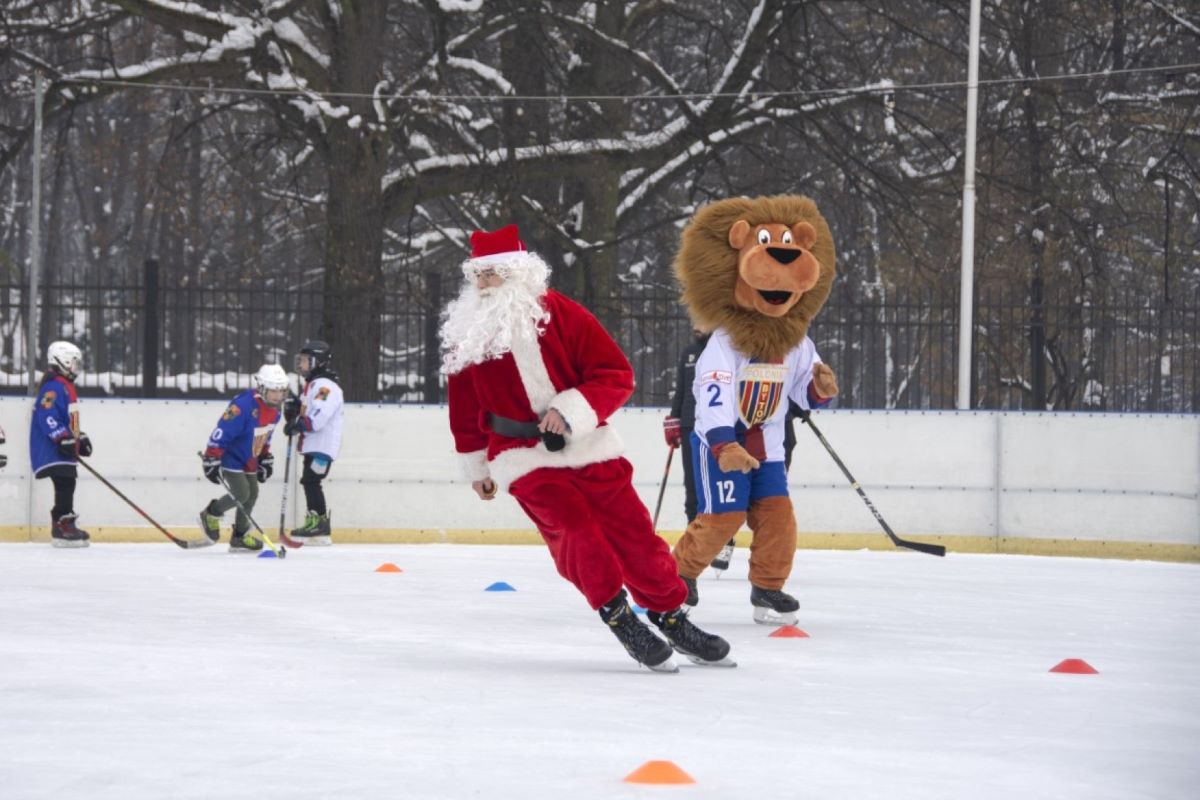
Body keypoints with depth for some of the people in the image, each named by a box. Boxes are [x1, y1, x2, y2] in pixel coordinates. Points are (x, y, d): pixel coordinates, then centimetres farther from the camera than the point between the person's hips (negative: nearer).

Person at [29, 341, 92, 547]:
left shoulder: (67, 387, 20)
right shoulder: (53, 387, -15)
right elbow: (47, 416, -25)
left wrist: (81, 438, 24)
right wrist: (63, 438, -31)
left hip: (64, 450, 11)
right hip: (52, 451, -11)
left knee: (66, 487, 13)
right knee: (64, 485, -17)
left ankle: (61, 525, 19)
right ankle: (64, 525, -21)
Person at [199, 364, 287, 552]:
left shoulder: (274, 410, -1)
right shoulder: (243, 406, -30)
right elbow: (221, 432, -29)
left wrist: (265, 459, 18)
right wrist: (211, 459, -30)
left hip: (248, 459, 9)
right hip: (230, 457, -9)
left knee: (252, 494, 9)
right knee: (241, 493, -17)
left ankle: (240, 537, 21)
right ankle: (211, 513, 9)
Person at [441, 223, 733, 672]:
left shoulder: (562, 315, -7)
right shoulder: (466, 335, 0)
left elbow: (617, 375, -8)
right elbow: (465, 406, 12)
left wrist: (571, 411, -21)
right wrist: (476, 466, 16)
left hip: (587, 447, 0)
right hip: (524, 461, 0)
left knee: (635, 535, 1)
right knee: (576, 534, -20)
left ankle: (671, 618, 18)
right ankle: (619, 619, -5)